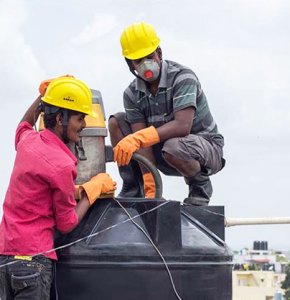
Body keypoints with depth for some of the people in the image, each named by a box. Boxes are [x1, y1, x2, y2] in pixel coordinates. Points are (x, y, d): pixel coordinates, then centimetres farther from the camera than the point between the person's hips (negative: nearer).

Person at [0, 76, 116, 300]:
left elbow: (23, 125, 36)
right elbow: (67, 224, -6)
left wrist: (44, 95, 28)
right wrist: (93, 189, 5)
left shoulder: (28, 141, 6)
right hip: (32, 258, -8)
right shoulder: (62, 165, -16)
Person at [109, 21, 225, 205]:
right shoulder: (132, 94, -4)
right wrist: (150, 184, -25)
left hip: (207, 146, -6)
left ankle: (200, 185, -8)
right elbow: (143, 141, -13)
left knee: (173, 147, -40)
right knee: (116, 122, -4)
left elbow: (183, 126, -35)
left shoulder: (182, 78, -21)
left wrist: (138, 138, -44)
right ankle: (132, 191, -1)